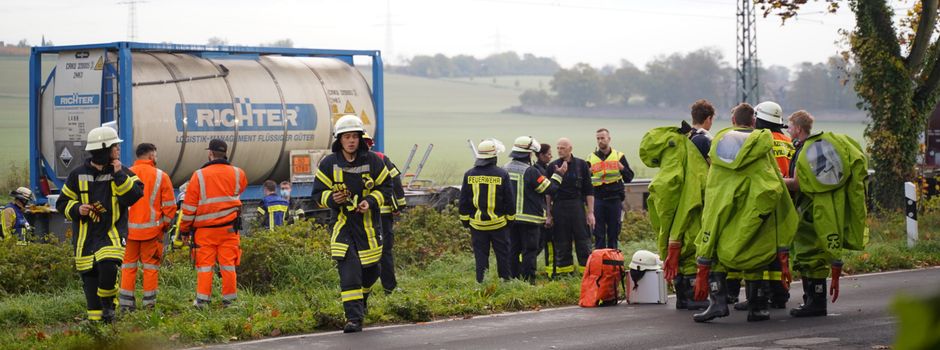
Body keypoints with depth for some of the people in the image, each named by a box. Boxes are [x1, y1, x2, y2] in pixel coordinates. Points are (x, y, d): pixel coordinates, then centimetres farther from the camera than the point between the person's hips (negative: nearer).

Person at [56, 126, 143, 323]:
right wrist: (77, 209, -9)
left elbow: (135, 196, -12)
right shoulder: (78, 175, 4)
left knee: (108, 266, -25)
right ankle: (95, 317, 15)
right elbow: (62, 203, 10)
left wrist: (119, 176, -17)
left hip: (112, 232, -2)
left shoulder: (123, 173, 3)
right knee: (90, 277, 3)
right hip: (86, 235, 2)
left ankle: (108, 304, -1)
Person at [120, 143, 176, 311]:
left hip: (129, 228, 1)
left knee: (128, 265, 9)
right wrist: (166, 224, 11)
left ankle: (126, 301, 7)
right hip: (152, 228, -1)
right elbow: (170, 205, -2)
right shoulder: (161, 176, -3)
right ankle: (149, 301, 7)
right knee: (150, 265, 7)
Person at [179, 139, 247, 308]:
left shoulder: (199, 175, -4)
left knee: (204, 264, 4)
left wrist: (185, 228, 9)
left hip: (205, 229, -1)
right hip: (229, 228, 2)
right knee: (228, 263, 5)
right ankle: (229, 299, 6)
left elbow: (189, 206, -1)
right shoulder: (237, 174, 3)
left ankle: (202, 300, 3)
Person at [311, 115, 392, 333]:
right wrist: (332, 199, -18)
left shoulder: (372, 161, -2)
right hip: (342, 224, -2)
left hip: (368, 223, 2)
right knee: (348, 271, -13)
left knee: (370, 270, 13)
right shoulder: (329, 164, -2)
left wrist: (370, 201, -13)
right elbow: (318, 193, 4)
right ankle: (354, 318, -13)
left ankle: (363, 297, 45)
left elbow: (386, 187, 5)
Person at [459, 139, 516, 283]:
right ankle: (505, 280, 15)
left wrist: (465, 220, 13)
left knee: (480, 255, 6)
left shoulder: (469, 175, -2)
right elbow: (510, 200, -3)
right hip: (498, 223, -2)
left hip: (477, 223, 2)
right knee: (502, 254, 10)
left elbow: (463, 201, 4)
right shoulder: (502, 175, -8)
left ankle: (482, 282, 6)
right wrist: (510, 218, 9)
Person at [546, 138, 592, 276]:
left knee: (583, 242, -3)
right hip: (558, 207, 2)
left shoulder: (581, 165, 3)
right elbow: (548, 192, 9)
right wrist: (549, 214, 4)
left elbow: (589, 190, 4)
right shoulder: (553, 166, 6)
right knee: (561, 244, 4)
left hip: (577, 207, -2)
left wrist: (590, 212, -2)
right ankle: (565, 274, 11)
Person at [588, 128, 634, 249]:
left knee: (614, 233, 3)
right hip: (598, 199, 1)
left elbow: (629, 178, 5)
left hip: (615, 199, -1)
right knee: (598, 234, -2)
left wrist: (622, 168, -15)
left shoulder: (619, 156, 7)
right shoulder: (591, 158, 10)